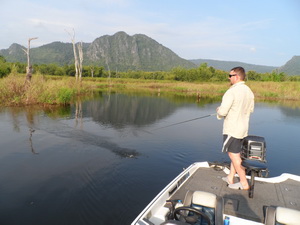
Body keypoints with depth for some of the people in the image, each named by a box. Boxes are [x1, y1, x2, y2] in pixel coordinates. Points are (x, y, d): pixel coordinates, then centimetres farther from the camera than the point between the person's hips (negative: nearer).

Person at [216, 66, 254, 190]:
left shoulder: (231, 92, -21)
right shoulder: (249, 91, 6)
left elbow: (222, 112, -24)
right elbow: (251, 109, 18)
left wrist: (219, 110, -2)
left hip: (232, 129, -9)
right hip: (243, 128, 9)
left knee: (234, 155, 3)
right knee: (236, 153, 17)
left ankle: (244, 183, 12)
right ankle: (230, 178, 29)